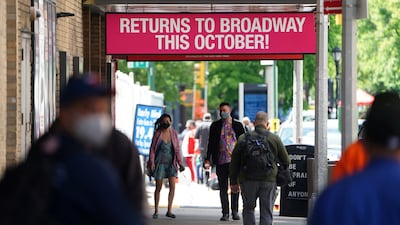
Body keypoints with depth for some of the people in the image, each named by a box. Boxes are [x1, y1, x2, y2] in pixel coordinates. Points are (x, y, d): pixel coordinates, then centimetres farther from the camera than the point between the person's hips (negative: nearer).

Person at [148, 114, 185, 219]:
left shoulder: (174, 133, 3)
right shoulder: (157, 133, -3)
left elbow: (177, 149, 8)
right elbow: (152, 148, -1)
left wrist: (180, 163, 3)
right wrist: (152, 162, -11)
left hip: (171, 163, 2)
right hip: (160, 162, -2)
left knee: (172, 186, -10)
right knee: (158, 188, 2)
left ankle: (169, 211, -5)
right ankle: (156, 211, 13)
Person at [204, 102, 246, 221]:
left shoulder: (237, 125, 5)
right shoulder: (215, 126, 8)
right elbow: (211, 143, 9)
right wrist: (208, 159, 2)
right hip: (221, 161, 1)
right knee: (223, 188, 3)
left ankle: (235, 211, 10)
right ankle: (225, 213, 7)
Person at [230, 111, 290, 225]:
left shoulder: (243, 138, 4)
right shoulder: (275, 139, 2)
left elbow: (234, 162, 6)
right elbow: (286, 161, 9)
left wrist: (233, 182, 13)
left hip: (248, 181, 1)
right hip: (268, 181, 0)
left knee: (248, 209, 15)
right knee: (266, 212, 4)